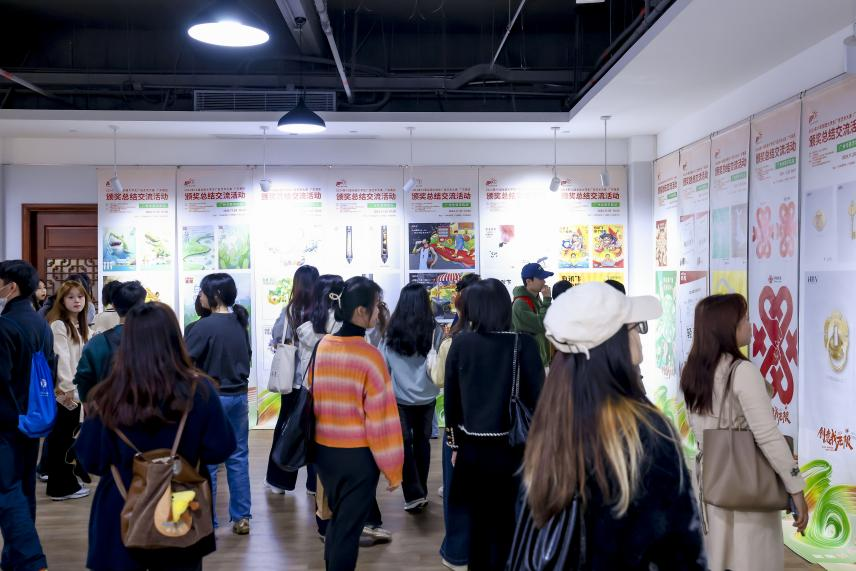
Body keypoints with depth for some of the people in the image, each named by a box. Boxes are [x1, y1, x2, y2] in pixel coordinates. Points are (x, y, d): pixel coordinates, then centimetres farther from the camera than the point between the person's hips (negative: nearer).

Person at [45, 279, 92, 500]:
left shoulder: (80, 325, 15)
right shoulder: (58, 325, -13)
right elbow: (61, 358, -19)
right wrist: (67, 388, -22)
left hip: (76, 389, 9)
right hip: (62, 391, -9)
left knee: (68, 436, 14)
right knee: (60, 437, -1)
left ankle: (67, 481, 24)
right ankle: (61, 487, 5)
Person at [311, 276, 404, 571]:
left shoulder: (321, 347, -2)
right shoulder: (370, 356, -19)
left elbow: (313, 399, 8)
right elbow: (381, 415, -17)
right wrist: (393, 467, -8)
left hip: (324, 449, 6)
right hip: (359, 455, -6)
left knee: (337, 519, 25)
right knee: (349, 526, 9)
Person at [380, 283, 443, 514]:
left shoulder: (391, 332, -10)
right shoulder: (435, 332, -12)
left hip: (400, 398, -1)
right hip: (427, 397, 1)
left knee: (404, 443, 9)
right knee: (422, 441, 16)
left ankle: (414, 495, 2)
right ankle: (421, 492, 27)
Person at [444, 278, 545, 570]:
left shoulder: (460, 343, -4)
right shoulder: (523, 344, -11)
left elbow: (451, 398, 1)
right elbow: (537, 398, -9)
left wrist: (455, 443, 12)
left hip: (472, 446, 2)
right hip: (511, 447, -2)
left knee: (478, 521, 18)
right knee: (506, 523, 12)